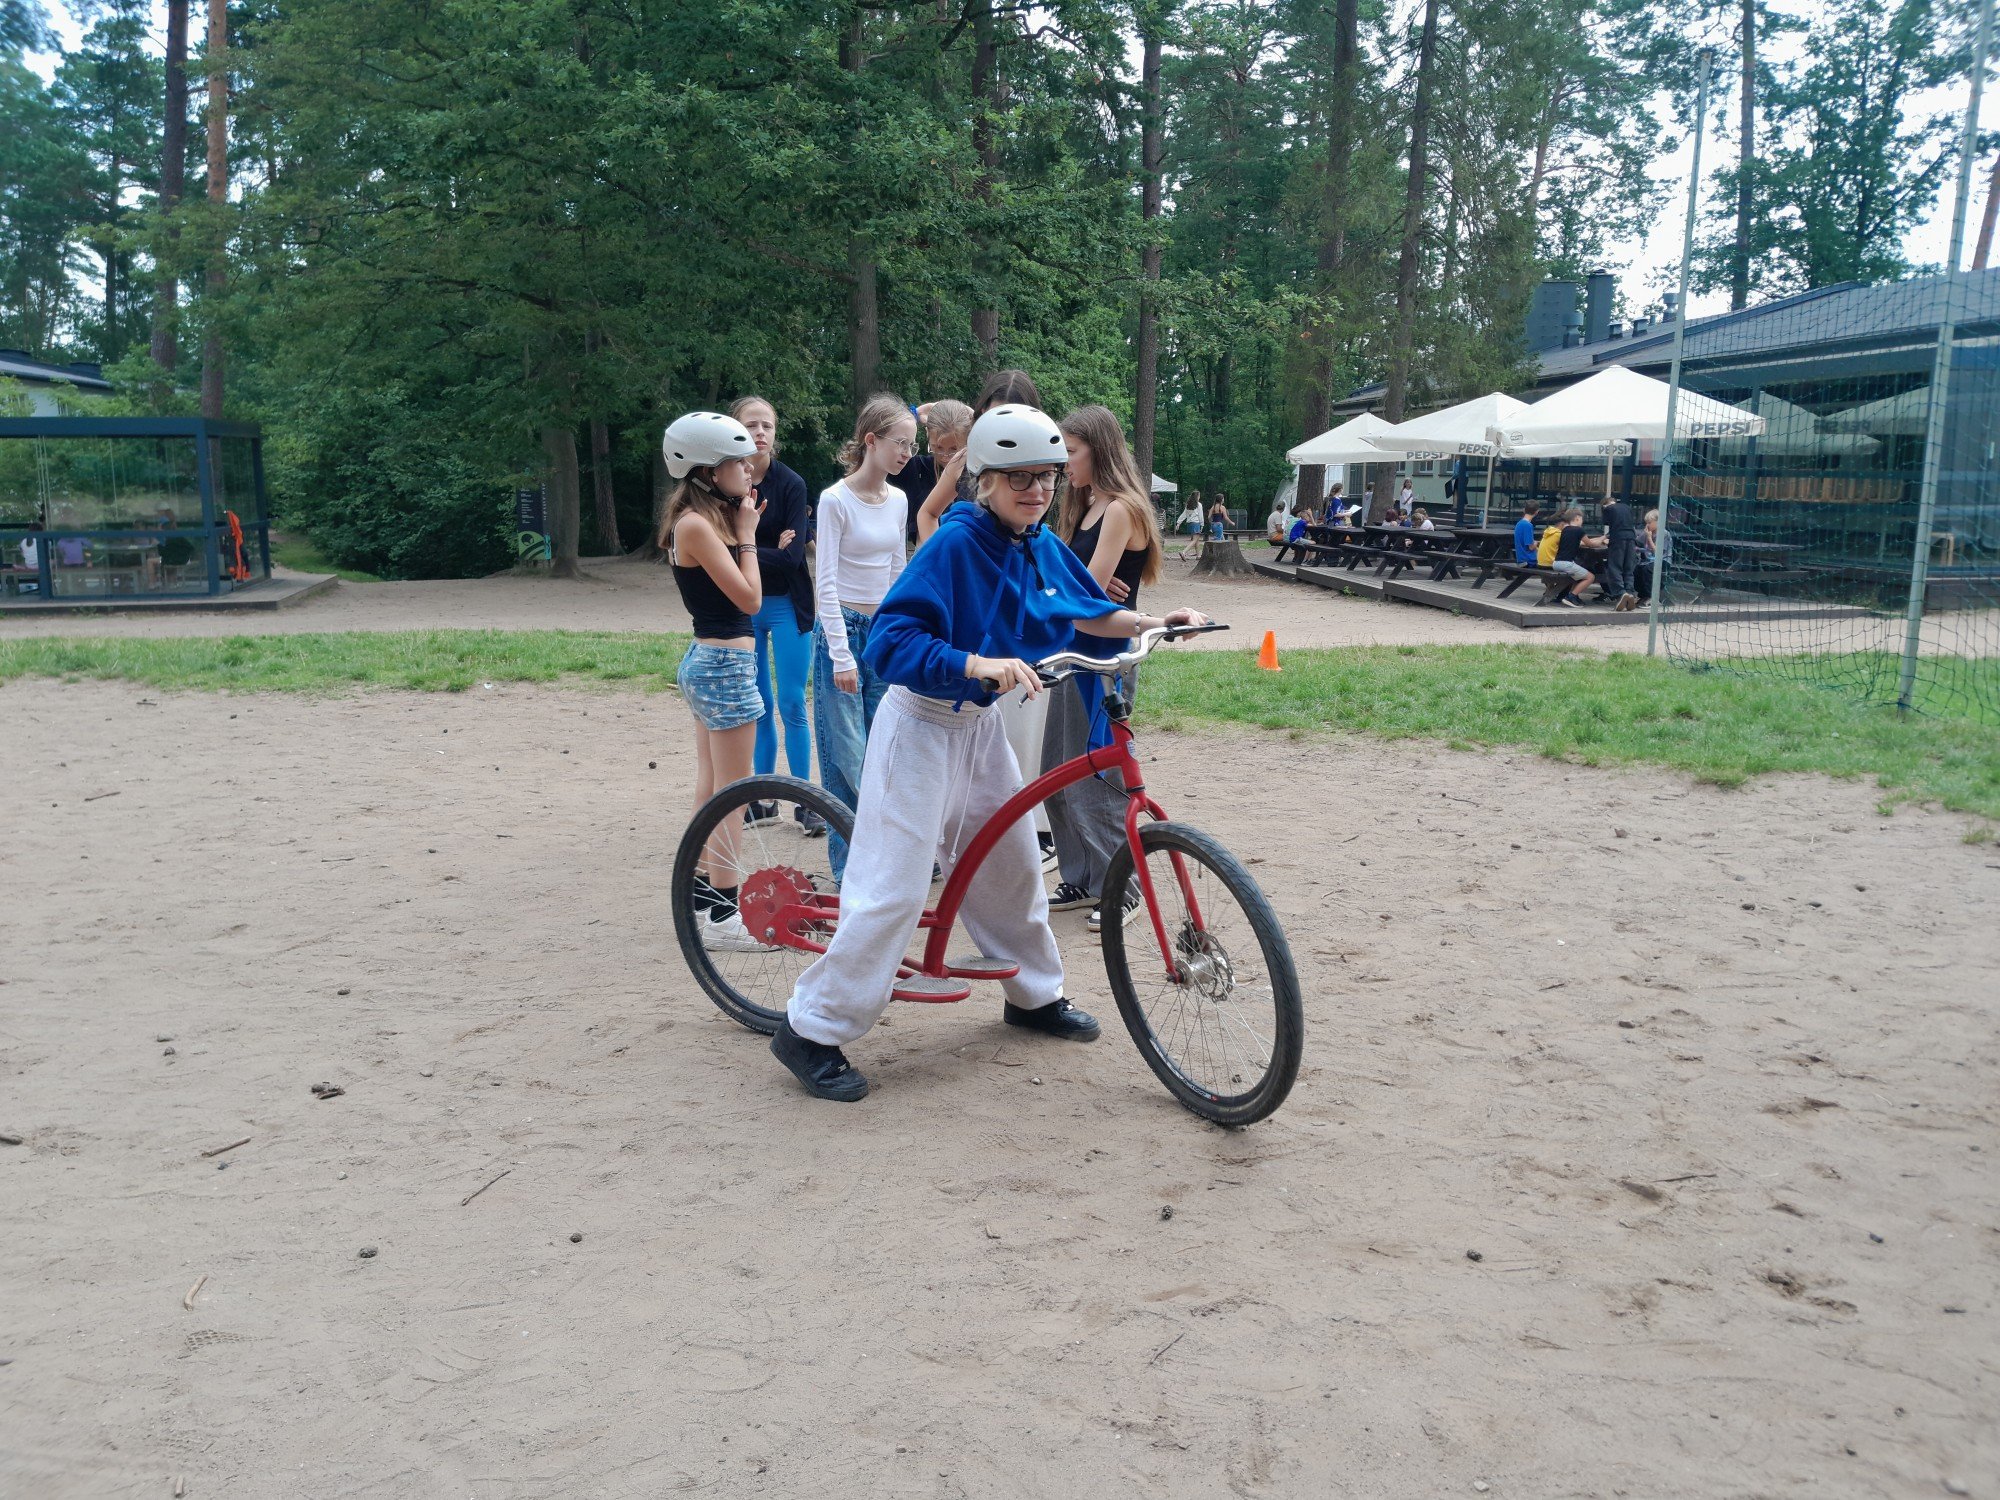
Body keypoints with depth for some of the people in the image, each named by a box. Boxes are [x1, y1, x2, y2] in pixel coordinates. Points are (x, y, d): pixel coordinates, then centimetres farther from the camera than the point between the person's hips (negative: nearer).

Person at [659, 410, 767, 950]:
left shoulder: (706, 520, 11)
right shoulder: (696, 524, -17)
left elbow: (740, 594, 8)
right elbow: (749, 598, -19)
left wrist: (741, 527, 4)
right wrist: (746, 535, -10)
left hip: (706, 662, 10)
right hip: (725, 664, -10)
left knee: (711, 785, 17)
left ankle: (701, 895, 28)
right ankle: (724, 915, 4)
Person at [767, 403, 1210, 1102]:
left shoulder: (1042, 546, 3)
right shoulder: (954, 544, -20)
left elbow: (1087, 612, 20)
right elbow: (891, 639, -29)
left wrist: (1156, 623, 7)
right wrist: (979, 663, -41)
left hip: (980, 724, 8)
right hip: (922, 724, -8)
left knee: (1011, 864, 17)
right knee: (893, 887, -9)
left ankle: (1035, 994, 38)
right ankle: (810, 1031, 2)